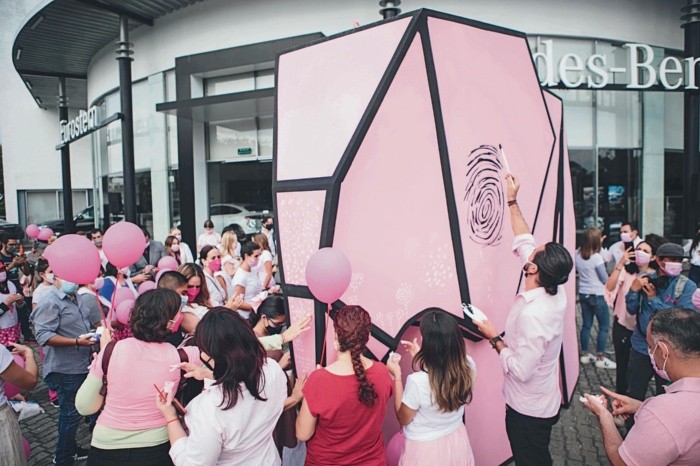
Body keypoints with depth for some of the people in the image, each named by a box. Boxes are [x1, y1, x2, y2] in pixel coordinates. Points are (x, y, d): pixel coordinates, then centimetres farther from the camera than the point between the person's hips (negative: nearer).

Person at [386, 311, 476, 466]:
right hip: (457, 442, 4)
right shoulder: (468, 365, -19)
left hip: (426, 449, -4)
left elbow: (403, 419, -15)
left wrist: (397, 376, -12)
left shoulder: (417, 382, -34)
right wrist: (420, 357, 4)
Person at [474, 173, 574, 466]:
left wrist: (494, 338, -18)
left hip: (528, 410, -8)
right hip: (544, 403, 8)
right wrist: (512, 202, 6)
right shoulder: (556, 294, -9)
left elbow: (520, 370, -30)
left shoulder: (532, 313, -34)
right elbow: (524, 242, 2)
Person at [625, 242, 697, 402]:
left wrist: (654, 299, -18)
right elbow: (632, 310, -2)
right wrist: (634, 290, -20)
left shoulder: (687, 286, -11)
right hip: (641, 347, 2)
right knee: (634, 394, 15)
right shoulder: (646, 280, -2)